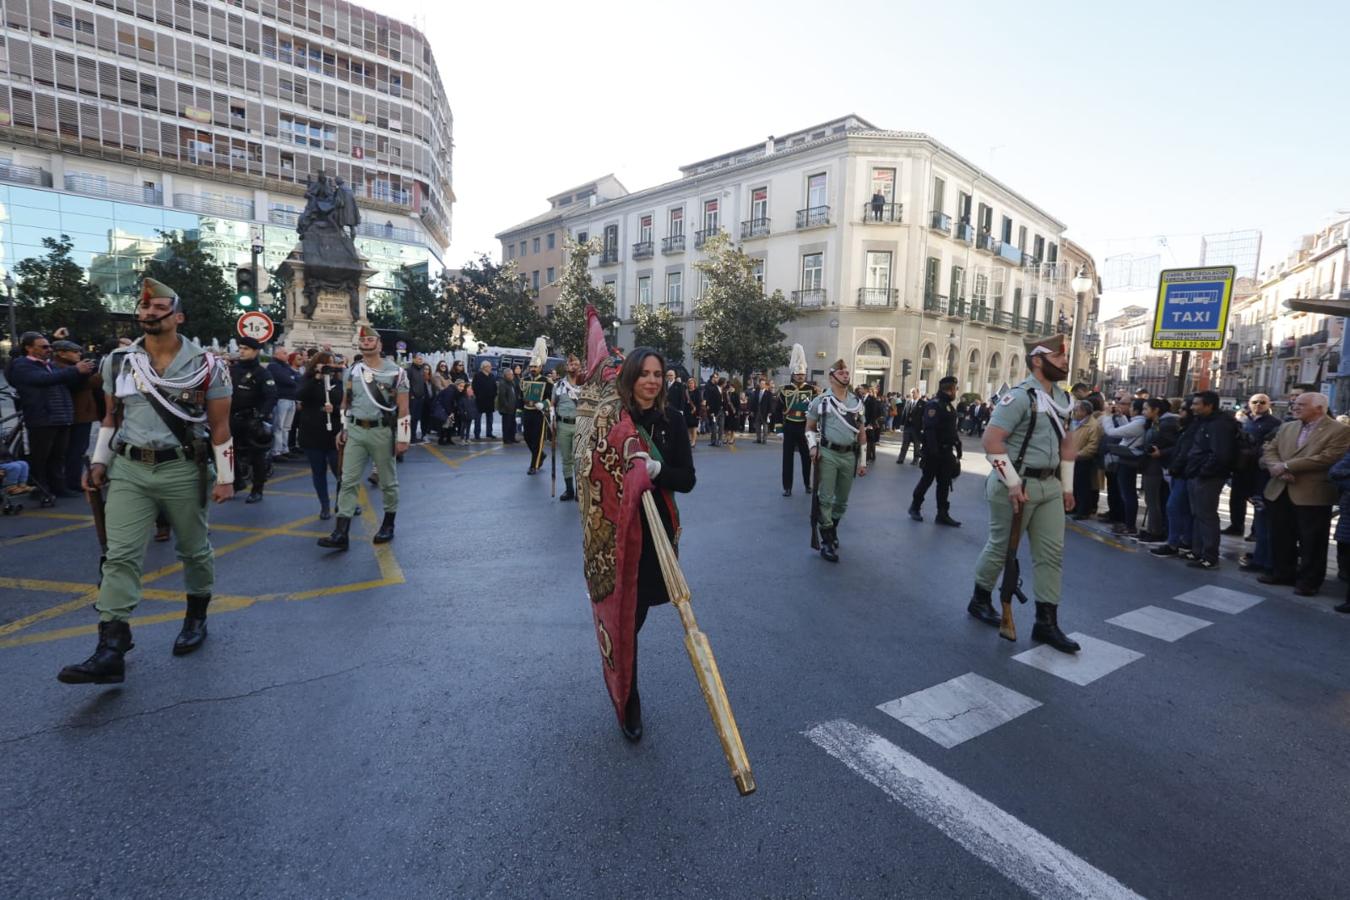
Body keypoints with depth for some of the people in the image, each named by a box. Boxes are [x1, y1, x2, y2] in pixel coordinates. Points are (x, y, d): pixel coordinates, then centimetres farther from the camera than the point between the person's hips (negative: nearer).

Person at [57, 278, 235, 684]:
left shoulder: (206, 366, -6)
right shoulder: (117, 361, 6)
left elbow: (220, 427, -5)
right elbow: (112, 416, 16)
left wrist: (225, 477, -7)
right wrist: (99, 460, 12)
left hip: (183, 471, -3)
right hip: (128, 471, 3)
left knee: (194, 550, 11)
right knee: (120, 556, -4)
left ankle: (196, 618, 32)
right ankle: (110, 651, -3)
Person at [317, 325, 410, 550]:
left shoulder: (395, 371, -6)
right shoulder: (351, 371, 8)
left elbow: (403, 408, -7)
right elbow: (345, 403, 18)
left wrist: (403, 437, -9)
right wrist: (343, 430, 15)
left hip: (382, 432, -4)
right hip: (355, 432, 4)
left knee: (388, 481, 8)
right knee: (348, 481, -1)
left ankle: (388, 524, 25)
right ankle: (341, 533, 0)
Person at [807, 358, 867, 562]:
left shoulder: (857, 402, 8)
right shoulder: (820, 401, -2)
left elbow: (861, 433, 10)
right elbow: (810, 427, 6)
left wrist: (862, 461, 7)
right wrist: (813, 446, -12)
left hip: (849, 456, 4)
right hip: (828, 454, -4)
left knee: (842, 500, 13)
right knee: (825, 498, -3)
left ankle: (833, 529, 36)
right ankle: (826, 541, 5)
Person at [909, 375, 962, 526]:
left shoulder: (948, 405, 16)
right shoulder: (934, 404, -14)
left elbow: (952, 430, 17)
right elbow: (929, 429, -22)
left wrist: (957, 447, 12)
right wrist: (933, 451, -27)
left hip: (946, 451, 8)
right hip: (934, 451, -8)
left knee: (945, 482, 8)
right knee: (927, 480, 3)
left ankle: (943, 514, 13)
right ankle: (915, 507, 19)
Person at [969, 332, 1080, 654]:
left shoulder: (1061, 397, 12)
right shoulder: (1020, 396, -16)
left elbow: (1066, 442, 21)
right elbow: (990, 441, -23)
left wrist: (1067, 486, 18)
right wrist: (1013, 484, -22)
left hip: (1050, 486, 8)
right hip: (1016, 484, -8)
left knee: (1052, 552, 6)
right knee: (1001, 547, 6)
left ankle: (1046, 622, 14)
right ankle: (980, 599, 28)